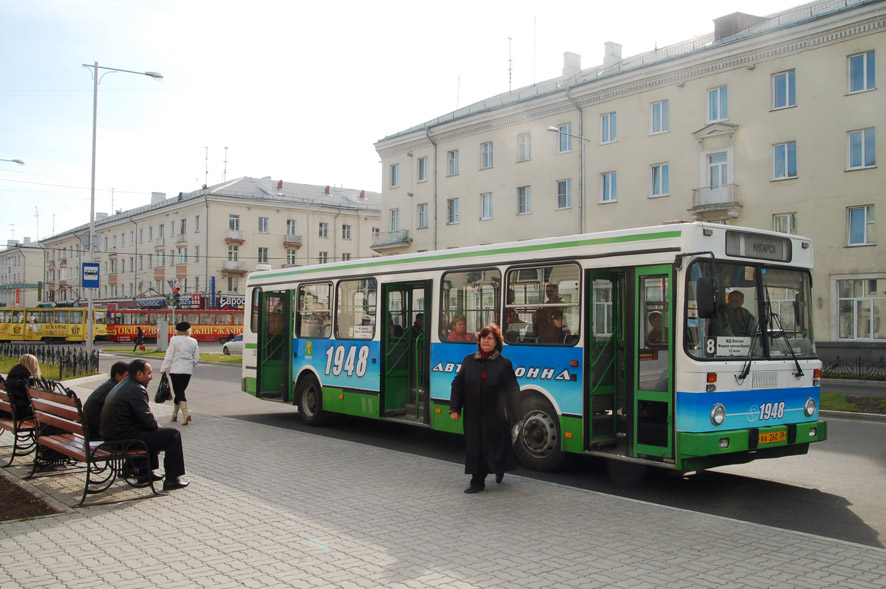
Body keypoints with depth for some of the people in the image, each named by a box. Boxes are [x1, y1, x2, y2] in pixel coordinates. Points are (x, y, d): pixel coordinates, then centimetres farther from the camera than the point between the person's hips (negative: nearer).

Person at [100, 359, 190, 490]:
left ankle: (146, 472, 37)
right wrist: (159, 428, 2)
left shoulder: (123, 385, 15)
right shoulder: (136, 390, -18)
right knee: (173, 435, -8)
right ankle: (172, 480, -3)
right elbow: (147, 419, -17)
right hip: (125, 439, -11)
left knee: (153, 432, 34)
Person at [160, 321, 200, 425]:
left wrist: (163, 369, -3)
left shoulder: (174, 340, -7)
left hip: (176, 370, -4)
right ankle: (175, 414, 24)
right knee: (180, 391, 16)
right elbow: (196, 359, 6)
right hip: (188, 370, 4)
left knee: (179, 392, -5)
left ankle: (185, 413, -22)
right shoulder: (193, 342, 6)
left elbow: (169, 356, -8)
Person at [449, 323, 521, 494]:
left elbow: (512, 390, 0)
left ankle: (500, 468, 33)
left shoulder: (504, 363, -1)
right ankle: (477, 481, 13)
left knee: (495, 446, 4)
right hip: (473, 414, 3)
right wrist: (454, 408, 0)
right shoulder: (469, 360, 7)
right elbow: (458, 384, 8)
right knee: (475, 447, 4)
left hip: (495, 416, -3)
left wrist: (514, 417, -3)